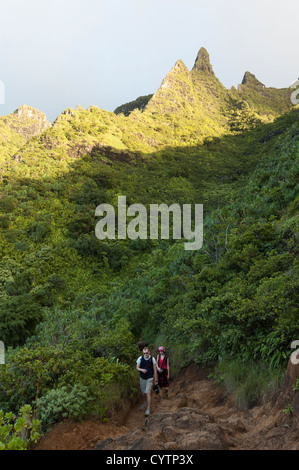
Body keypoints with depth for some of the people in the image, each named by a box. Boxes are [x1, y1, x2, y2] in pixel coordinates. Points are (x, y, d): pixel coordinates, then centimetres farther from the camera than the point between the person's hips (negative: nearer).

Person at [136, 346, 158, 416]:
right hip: (142, 378, 3)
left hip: (149, 378, -2)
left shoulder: (152, 359, -10)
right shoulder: (140, 358, -8)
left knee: (148, 393, -12)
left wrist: (156, 380, 0)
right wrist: (141, 369, -21)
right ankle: (145, 402, 46)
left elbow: (155, 370, -3)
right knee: (143, 393, 15)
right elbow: (137, 367, 1)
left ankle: (148, 409, -6)